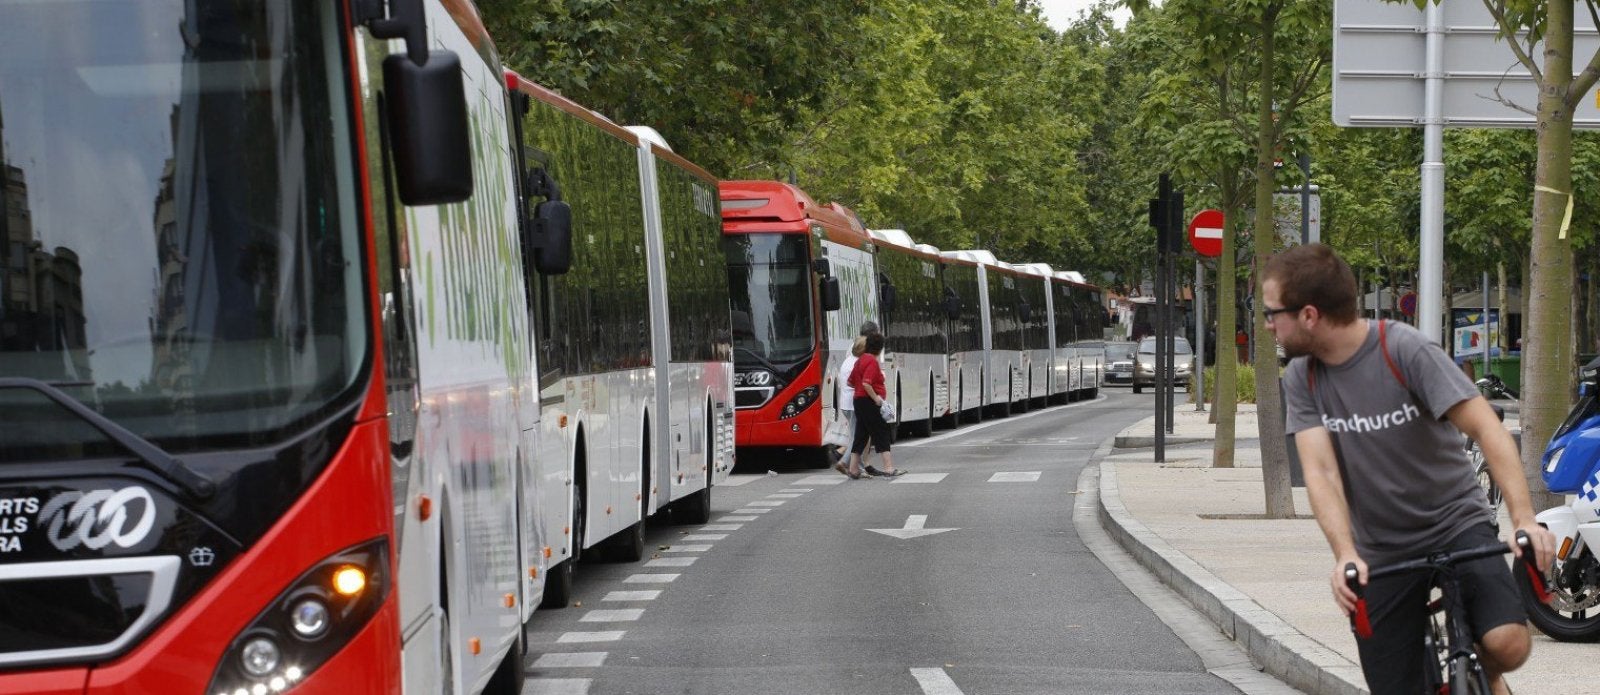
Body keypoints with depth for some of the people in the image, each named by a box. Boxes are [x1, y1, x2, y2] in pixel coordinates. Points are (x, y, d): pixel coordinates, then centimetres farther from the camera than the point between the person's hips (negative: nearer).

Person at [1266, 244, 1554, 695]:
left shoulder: (1405, 350, -16)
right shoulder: (1302, 379, -3)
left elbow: (1485, 428, -22)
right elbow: (1320, 472, -14)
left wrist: (1524, 520, -34)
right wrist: (1345, 556, -31)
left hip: (1456, 525, -4)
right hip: (1382, 554, 4)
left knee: (1508, 644, -26)